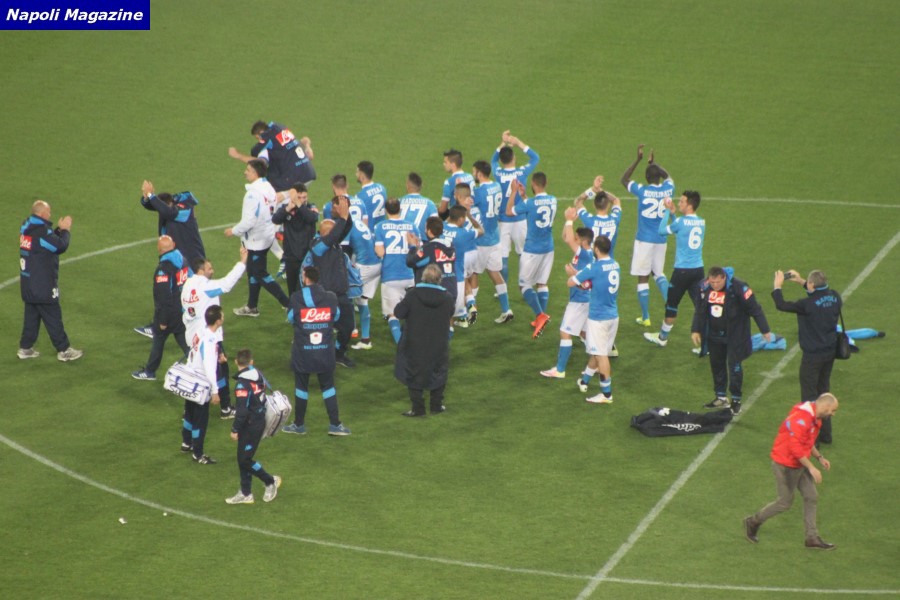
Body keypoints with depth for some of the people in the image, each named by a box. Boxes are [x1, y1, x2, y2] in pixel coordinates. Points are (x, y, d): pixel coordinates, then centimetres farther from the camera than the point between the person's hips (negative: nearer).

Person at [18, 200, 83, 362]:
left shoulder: (27, 227, 7)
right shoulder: (41, 230, -22)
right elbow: (60, 246, -18)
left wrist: (58, 229, 4)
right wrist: (65, 230, -4)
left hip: (28, 284, 9)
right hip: (42, 286, -9)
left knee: (31, 316, 16)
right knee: (53, 317, 0)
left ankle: (25, 348, 19)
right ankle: (64, 350, 7)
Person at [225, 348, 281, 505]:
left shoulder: (242, 384, -23)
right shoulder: (258, 375, 3)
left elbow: (242, 410, -25)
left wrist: (235, 429, -14)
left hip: (250, 426, -9)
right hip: (260, 420, 9)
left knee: (244, 459, 1)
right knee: (243, 458, 14)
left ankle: (270, 481, 15)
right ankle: (245, 493, 20)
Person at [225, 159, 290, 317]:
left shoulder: (254, 193, -25)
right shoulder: (269, 188, 3)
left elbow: (249, 221, -26)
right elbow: (274, 212, 11)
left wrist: (233, 231, -11)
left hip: (256, 241, -9)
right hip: (267, 237, 9)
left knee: (260, 274, 0)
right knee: (253, 271, 19)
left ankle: (288, 304, -1)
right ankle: (251, 307, 30)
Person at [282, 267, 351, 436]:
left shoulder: (297, 297, -13)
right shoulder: (330, 297, -7)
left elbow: (291, 318, 0)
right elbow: (336, 316, 7)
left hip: (303, 352, -2)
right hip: (325, 352, 2)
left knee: (301, 387, 11)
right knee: (328, 386, 12)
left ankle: (299, 425, 20)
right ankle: (335, 424, 11)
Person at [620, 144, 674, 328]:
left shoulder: (642, 191, -13)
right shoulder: (668, 189, -3)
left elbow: (624, 180, 5)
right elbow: (667, 176, 22)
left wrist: (638, 159, 3)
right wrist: (653, 164, 30)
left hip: (644, 240, -4)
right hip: (661, 240, 4)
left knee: (643, 278, 4)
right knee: (659, 273, 22)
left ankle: (645, 317, 8)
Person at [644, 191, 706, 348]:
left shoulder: (681, 222, -13)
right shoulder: (702, 222, 6)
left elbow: (662, 230, 1)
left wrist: (667, 211, 10)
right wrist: (673, 211, 20)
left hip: (682, 270, -5)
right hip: (698, 269, 5)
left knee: (671, 304, 12)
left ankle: (662, 337, 28)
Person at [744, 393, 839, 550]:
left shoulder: (814, 419, 6)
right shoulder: (801, 419, -27)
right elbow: (796, 448, -30)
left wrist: (819, 457, 9)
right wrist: (811, 468, -28)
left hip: (800, 464, 10)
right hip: (786, 465, -10)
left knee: (811, 497, 8)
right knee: (785, 502, 2)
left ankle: (812, 538, 15)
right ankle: (753, 522, 21)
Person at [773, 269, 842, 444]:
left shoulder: (808, 304, -25)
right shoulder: (834, 297, -5)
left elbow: (781, 305, -16)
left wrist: (777, 286, 0)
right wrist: (801, 281, 19)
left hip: (813, 356, -7)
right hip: (830, 352, 7)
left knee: (809, 396, 3)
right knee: (824, 391, 21)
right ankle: (825, 434, 30)